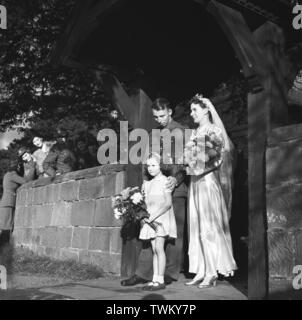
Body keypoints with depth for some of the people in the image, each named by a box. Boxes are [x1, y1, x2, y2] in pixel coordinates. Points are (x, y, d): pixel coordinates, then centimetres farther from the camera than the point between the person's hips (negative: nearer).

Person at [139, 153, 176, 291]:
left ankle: (160, 280, -5)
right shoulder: (147, 183, 14)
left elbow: (168, 203, -13)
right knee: (154, 250, 7)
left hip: (161, 218, -7)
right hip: (151, 219, 7)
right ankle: (155, 279, 9)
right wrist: (144, 215, -3)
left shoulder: (164, 181, -7)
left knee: (159, 248, -9)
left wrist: (153, 216, -17)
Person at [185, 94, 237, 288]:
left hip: (209, 181, -7)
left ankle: (212, 273, 0)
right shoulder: (194, 133, 17)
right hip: (195, 182, 7)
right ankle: (201, 272, 9)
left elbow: (218, 159, -8)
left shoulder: (215, 130, -2)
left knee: (209, 227, -6)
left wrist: (202, 168, -18)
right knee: (197, 227, 4)